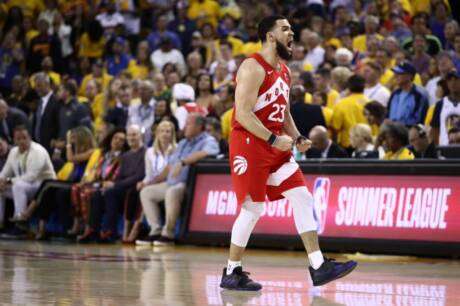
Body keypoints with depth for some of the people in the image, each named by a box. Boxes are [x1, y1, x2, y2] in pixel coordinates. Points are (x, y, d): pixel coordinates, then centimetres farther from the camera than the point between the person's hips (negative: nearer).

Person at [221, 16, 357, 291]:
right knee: (252, 209, -5)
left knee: (303, 199, 0)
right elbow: (243, 113, -20)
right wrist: (273, 139, -23)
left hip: (276, 145, 9)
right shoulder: (253, 68, -13)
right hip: (249, 144, -9)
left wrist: (297, 138, 7)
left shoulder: (284, 71, 15)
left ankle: (319, 267, -2)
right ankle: (232, 273, 7)